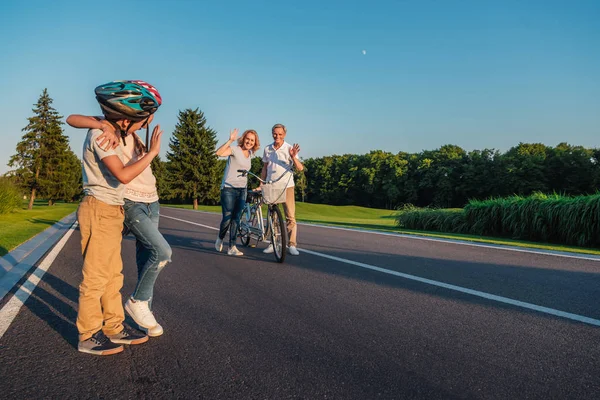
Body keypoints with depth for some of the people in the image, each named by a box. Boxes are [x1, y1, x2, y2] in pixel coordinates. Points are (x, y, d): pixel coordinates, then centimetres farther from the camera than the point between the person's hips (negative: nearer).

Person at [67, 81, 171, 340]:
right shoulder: (114, 130, -6)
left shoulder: (136, 135, 16)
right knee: (162, 251, -19)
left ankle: (145, 312, 18)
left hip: (151, 202, 7)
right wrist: (105, 126, -34)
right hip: (131, 203, -7)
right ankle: (137, 302, 0)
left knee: (145, 260, 8)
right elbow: (72, 119, -18)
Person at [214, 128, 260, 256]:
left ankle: (232, 247, 9)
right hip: (229, 188, -6)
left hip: (242, 189, 6)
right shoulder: (235, 149, -9)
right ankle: (220, 239, 24)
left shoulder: (250, 153, 12)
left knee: (236, 219, 5)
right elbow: (218, 153, -27)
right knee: (227, 218, -4)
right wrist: (230, 140, -32)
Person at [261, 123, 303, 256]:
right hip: (271, 187, 4)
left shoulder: (289, 148, -4)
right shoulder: (267, 149, 7)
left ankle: (292, 245, 0)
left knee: (290, 216, -5)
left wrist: (293, 157, -30)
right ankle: (273, 243, 18)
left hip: (286, 186, -3)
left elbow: (300, 168, -13)